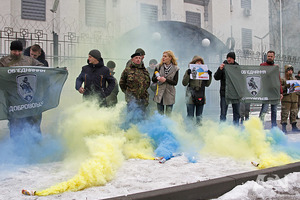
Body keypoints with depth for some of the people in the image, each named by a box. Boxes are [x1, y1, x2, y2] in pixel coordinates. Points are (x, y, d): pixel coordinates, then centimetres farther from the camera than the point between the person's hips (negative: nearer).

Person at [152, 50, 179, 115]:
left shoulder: (175, 69, -2)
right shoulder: (159, 67, 3)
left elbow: (175, 82, -7)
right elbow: (153, 79, 5)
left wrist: (165, 80, -19)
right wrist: (157, 78, -17)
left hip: (169, 94, -2)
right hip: (160, 94, 2)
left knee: (169, 114, 6)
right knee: (160, 114, 9)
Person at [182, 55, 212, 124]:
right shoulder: (189, 71, 1)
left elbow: (207, 84, 11)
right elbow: (184, 83, -5)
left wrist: (209, 76, -1)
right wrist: (188, 74, -17)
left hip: (201, 97, 4)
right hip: (191, 97, -4)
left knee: (199, 117, 11)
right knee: (190, 116, -1)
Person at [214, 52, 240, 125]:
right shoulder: (223, 66, 1)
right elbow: (216, 78, -5)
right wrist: (220, 69, -19)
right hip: (224, 92, -2)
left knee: (236, 112, 9)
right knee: (223, 113, 0)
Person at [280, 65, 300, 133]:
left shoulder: (294, 79, 18)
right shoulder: (282, 79, 0)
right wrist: (286, 87, -23)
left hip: (294, 99, 6)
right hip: (286, 99, -6)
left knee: (294, 113, 9)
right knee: (285, 113, -6)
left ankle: (294, 127, 17)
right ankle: (284, 128, -1)